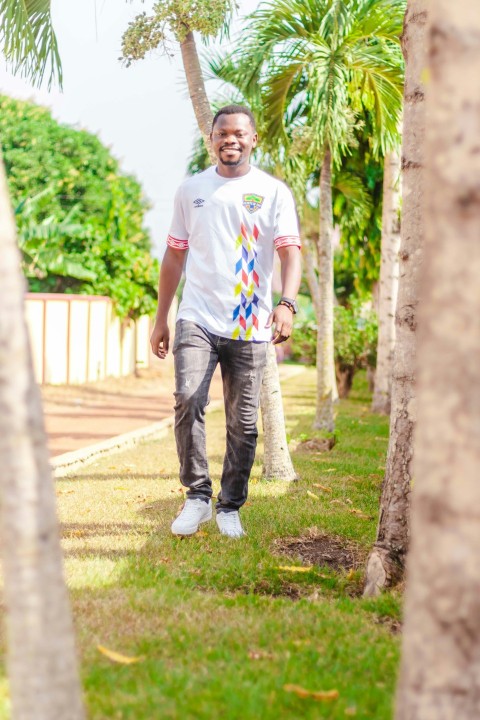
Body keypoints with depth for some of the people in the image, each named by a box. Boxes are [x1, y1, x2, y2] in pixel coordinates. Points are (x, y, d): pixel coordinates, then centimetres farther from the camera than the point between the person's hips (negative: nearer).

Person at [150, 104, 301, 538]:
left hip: (250, 325, -1)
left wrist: (287, 304, -23)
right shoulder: (191, 191, 12)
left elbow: (290, 253, -4)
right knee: (188, 400, -18)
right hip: (198, 319, 1)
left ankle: (230, 507, 16)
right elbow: (175, 256, 17)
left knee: (243, 421, 3)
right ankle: (197, 496, -6)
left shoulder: (274, 192, 5)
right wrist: (161, 320, 14)